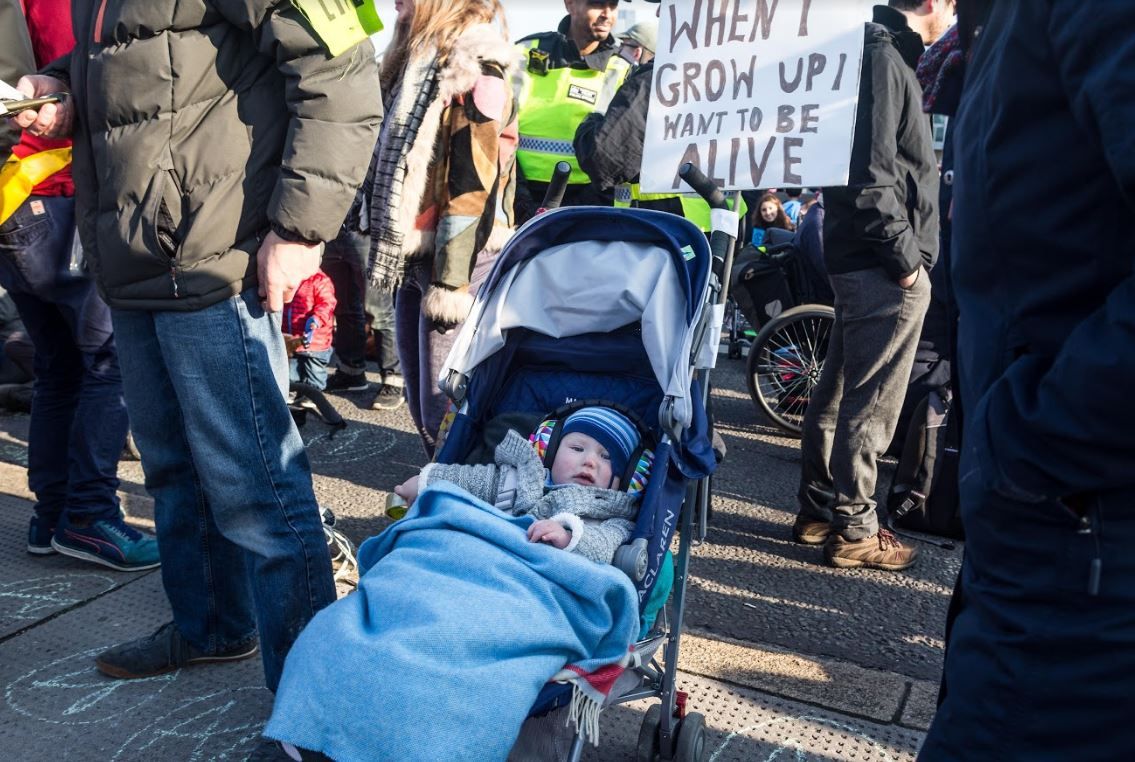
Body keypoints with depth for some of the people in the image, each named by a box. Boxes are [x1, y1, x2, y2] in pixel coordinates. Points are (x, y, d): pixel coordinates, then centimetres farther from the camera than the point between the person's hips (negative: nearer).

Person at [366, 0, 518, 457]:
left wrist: (451, 281, -19)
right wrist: (393, 252, 19)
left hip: (456, 260, -9)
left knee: (445, 413, -4)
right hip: (413, 256, 9)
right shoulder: (421, 59, 17)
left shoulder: (475, 66, -12)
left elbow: (473, 183, -17)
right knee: (422, 406, 14)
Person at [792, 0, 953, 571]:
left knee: (838, 390, 14)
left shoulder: (886, 55, 18)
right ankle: (853, 530, 7)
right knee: (871, 402, -3)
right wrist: (905, 258, -16)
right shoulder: (884, 58, -13)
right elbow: (870, 175, -21)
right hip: (885, 269, -10)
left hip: (859, 262, 10)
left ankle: (818, 510, 25)